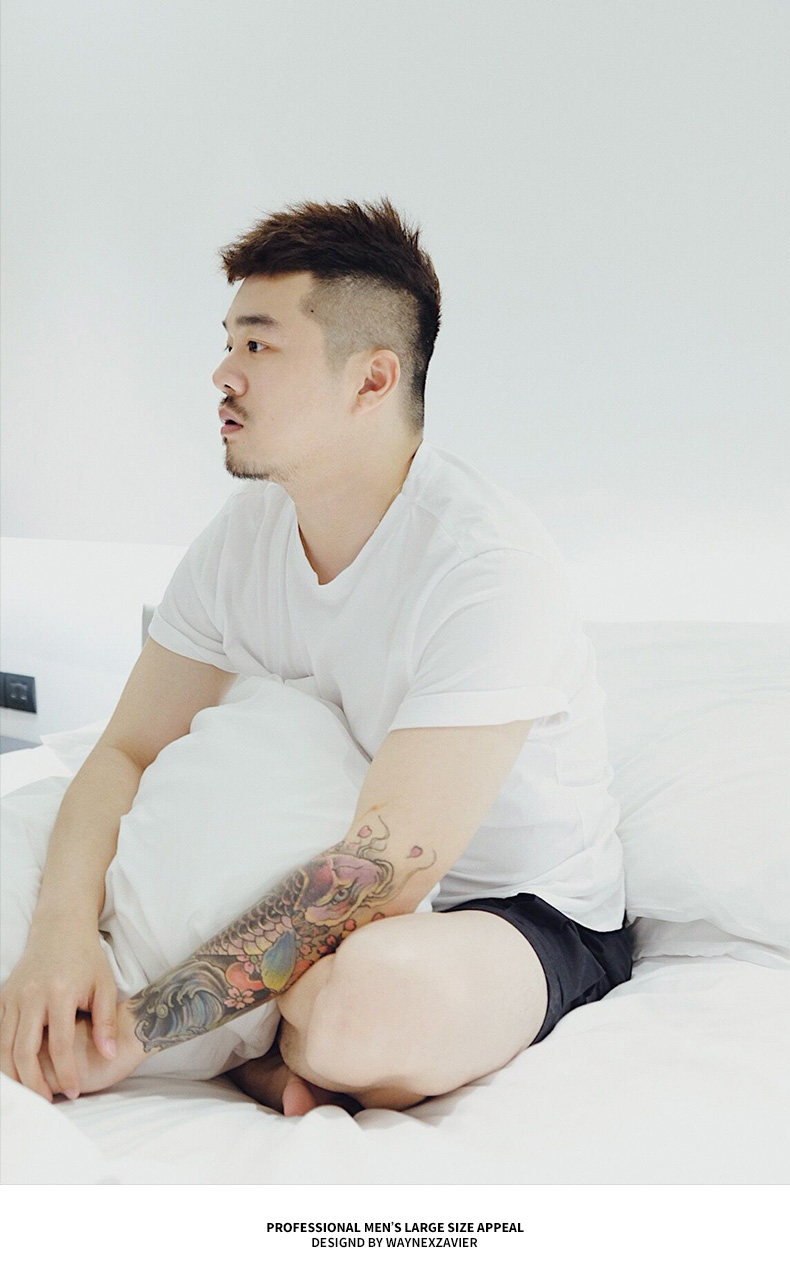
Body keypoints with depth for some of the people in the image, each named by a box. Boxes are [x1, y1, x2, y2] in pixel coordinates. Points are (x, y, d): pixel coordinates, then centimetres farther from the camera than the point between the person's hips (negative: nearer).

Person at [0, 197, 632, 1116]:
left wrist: (142, 1028, -31)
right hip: (333, 893, 7)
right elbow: (128, 751, -4)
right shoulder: (244, 531, -3)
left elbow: (387, 867, -30)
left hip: (531, 921, -6)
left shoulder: (489, 568, -26)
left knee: (370, 991, -41)